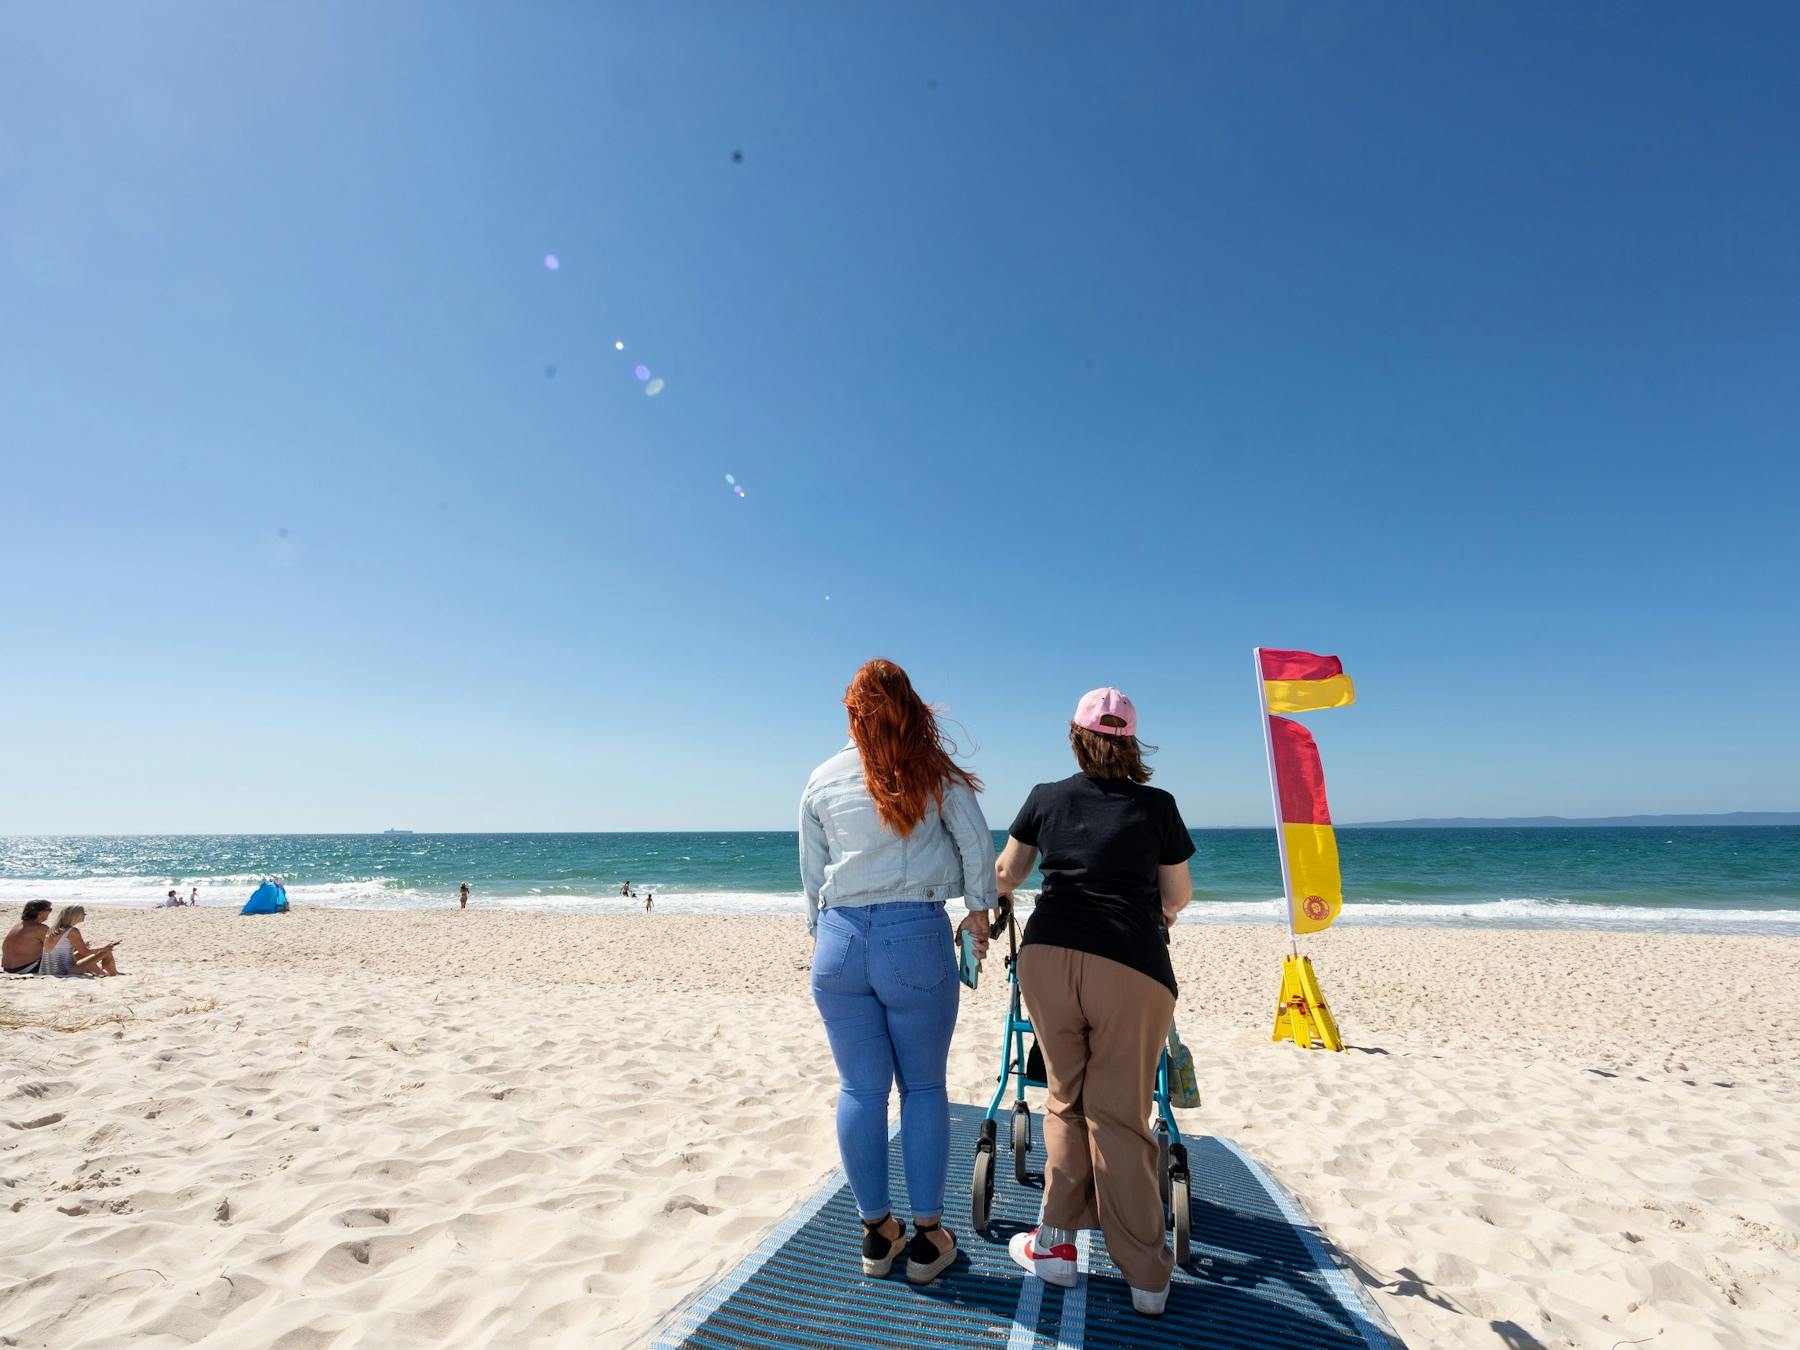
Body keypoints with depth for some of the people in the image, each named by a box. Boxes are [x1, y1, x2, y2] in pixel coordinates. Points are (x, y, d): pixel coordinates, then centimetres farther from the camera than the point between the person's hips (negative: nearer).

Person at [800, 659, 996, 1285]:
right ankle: (927, 1236, 21)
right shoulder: (933, 772, -1)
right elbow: (977, 842, -1)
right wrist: (978, 910, 13)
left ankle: (876, 1231, 26)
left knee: (861, 1088, 12)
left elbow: (811, 874, 11)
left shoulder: (823, 779, 5)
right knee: (923, 1087, 12)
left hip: (839, 936, 2)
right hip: (916, 935, -2)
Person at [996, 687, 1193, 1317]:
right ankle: (1146, 1276, 20)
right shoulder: (1157, 805, 8)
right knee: (1119, 1116, 10)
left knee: (1066, 1102, 19)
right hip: (1133, 967, -1)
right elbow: (1178, 896, 18)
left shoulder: (1046, 797, 11)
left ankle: (1055, 1242, 26)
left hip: (1048, 956, 2)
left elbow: (1004, 876, 21)